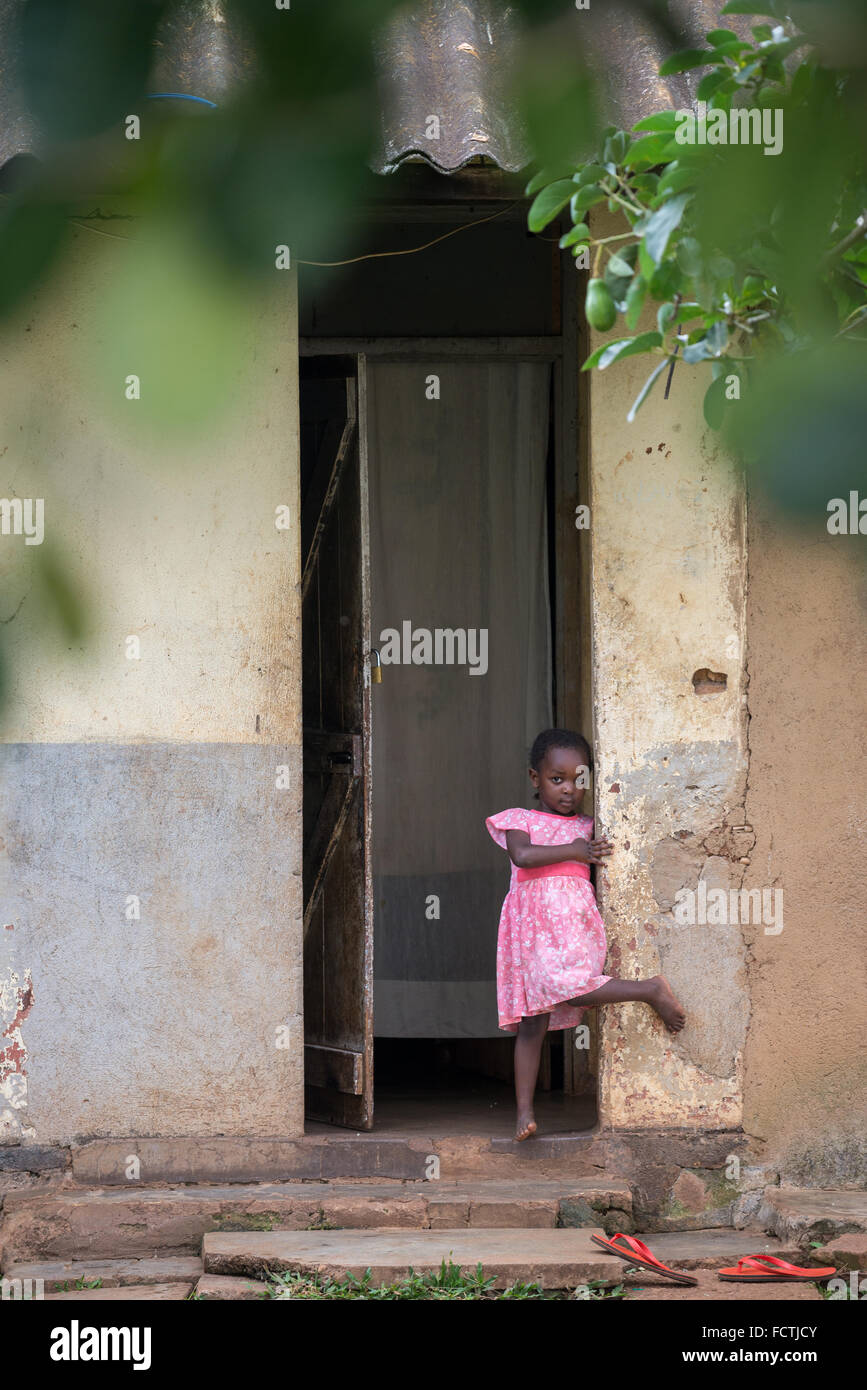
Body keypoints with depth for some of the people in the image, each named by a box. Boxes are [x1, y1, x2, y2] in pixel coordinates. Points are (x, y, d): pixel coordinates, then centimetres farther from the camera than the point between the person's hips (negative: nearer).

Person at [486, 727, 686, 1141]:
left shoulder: (589, 828, 20)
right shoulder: (519, 821, 13)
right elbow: (522, 855, -7)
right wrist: (575, 851, -8)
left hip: (573, 921, -1)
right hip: (533, 925, 1)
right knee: (532, 1022, 0)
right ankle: (524, 1111, 3)